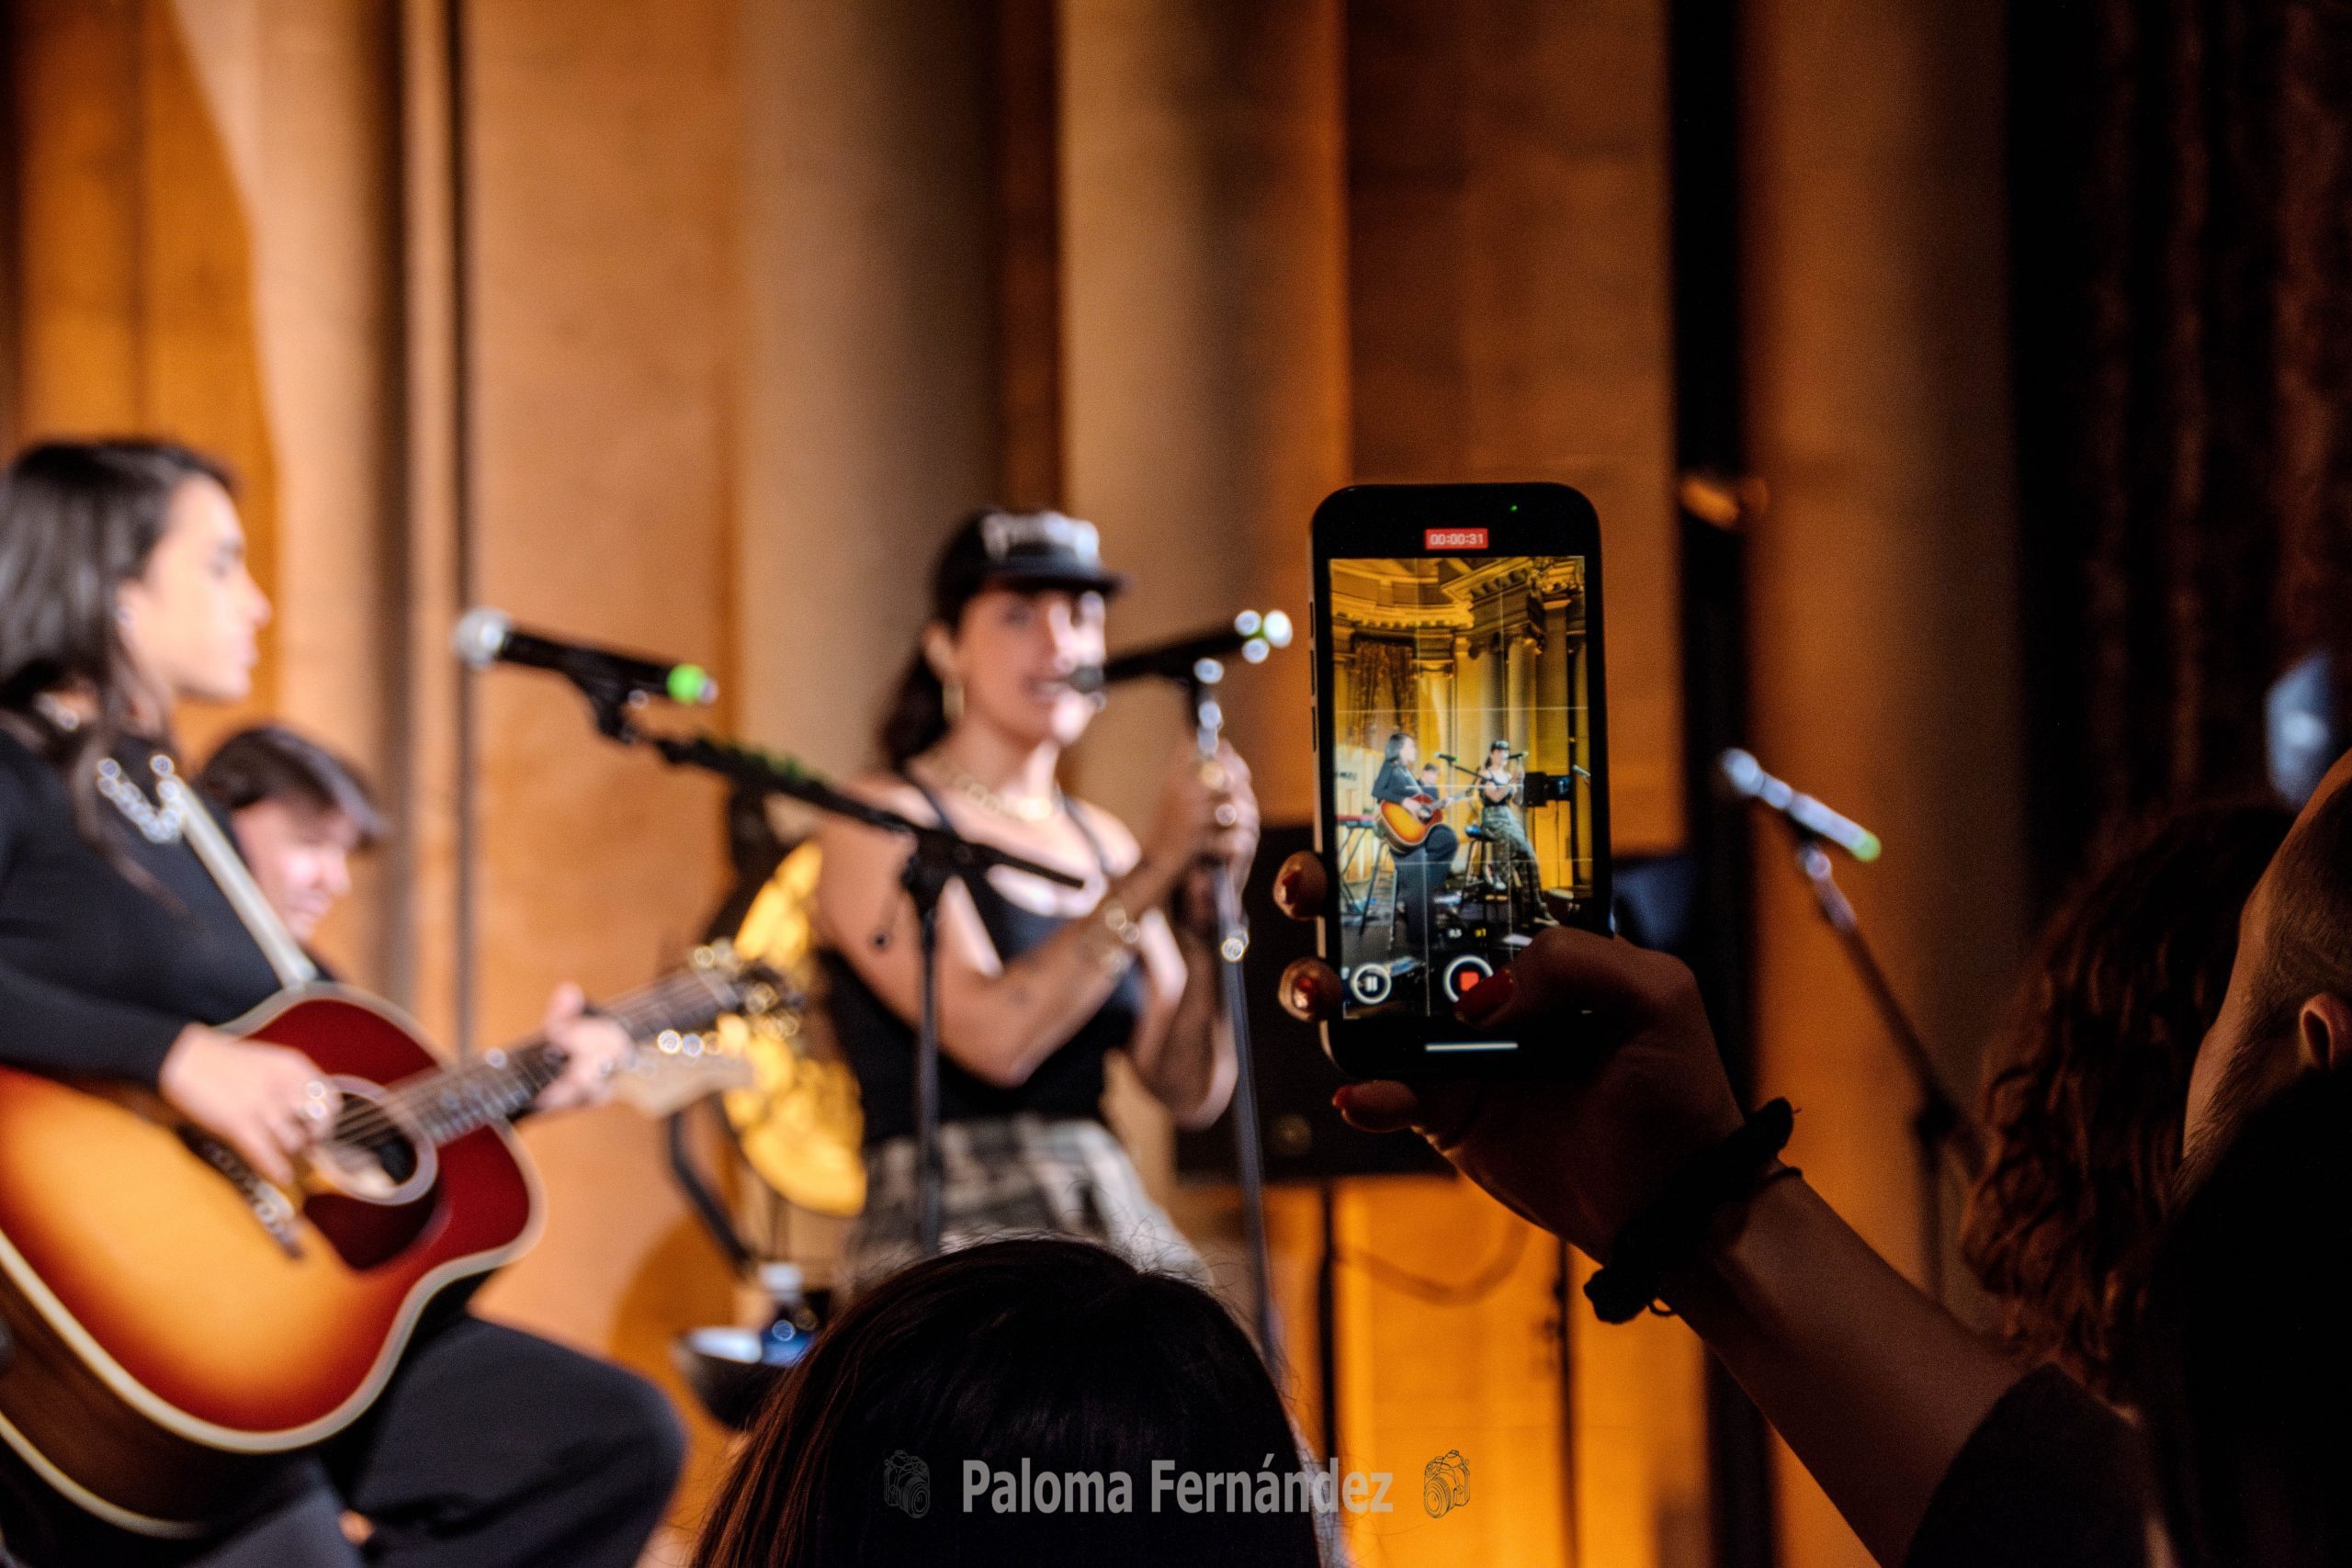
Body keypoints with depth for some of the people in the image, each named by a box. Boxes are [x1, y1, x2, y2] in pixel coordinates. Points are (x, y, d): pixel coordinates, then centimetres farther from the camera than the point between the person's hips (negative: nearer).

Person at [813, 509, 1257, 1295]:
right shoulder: (884, 820, -1)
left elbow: (1192, 1090, 8)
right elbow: (994, 1035, -16)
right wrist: (1155, 867, -14)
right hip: (955, 1240, -6)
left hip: (1119, 1229, 6)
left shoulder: (1099, 840, 16)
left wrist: (1204, 916, -7)